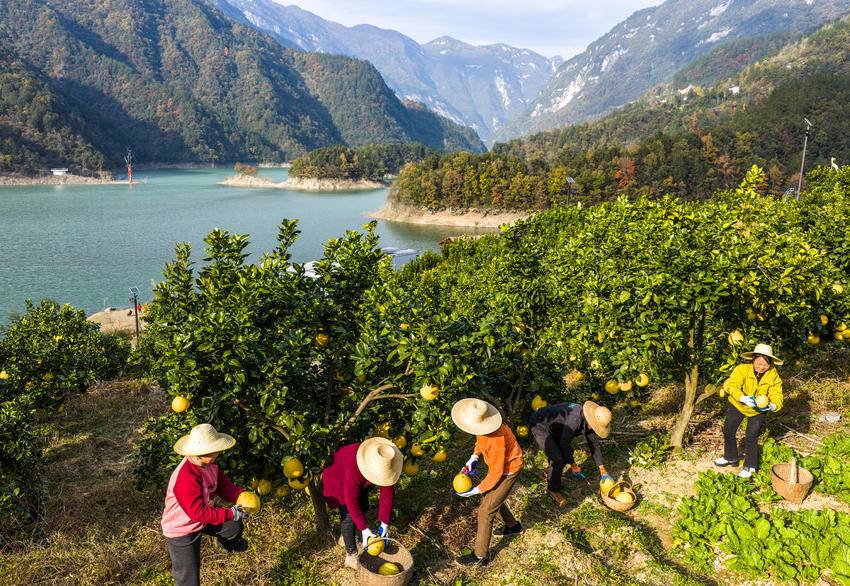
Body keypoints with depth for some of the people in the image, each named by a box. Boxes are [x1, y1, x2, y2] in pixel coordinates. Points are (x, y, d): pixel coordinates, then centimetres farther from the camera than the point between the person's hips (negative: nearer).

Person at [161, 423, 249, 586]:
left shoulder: (209, 464, -12)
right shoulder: (186, 478, -40)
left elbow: (223, 484, 0)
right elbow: (198, 512, -37)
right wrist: (230, 513, -33)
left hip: (203, 519, 8)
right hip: (181, 531, -8)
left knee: (234, 526, 13)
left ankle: (229, 544, 49)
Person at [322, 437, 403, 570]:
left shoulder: (386, 465, -30)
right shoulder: (354, 468, -45)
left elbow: (387, 493, -20)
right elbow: (352, 501, -38)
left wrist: (385, 523, -20)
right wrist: (364, 529, -36)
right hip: (338, 478, -6)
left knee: (363, 507, 11)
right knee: (348, 514, -13)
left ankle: (344, 536, 35)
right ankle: (351, 556, -2)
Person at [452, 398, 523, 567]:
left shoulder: (496, 442, -39)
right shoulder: (482, 427, -17)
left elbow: (496, 474, -28)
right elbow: (480, 439, 8)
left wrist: (476, 490, -20)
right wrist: (474, 457, -5)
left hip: (507, 470, -8)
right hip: (498, 465, 9)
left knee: (486, 510, -3)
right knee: (489, 496, 25)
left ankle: (480, 556, 10)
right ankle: (512, 526, 49)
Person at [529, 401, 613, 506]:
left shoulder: (589, 422, -8)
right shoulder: (575, 419, -36)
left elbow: (594, 445, 2)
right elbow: (564, 443, -28)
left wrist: (603, 472, 4)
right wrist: (573, 466, -15)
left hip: (553, 427, 9)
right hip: (539, 426, -9)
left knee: (567, 453, 11)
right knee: (557, 459, -15)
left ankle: (550, 474, 36)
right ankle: (553, 490, 6)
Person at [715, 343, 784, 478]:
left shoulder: (774, 376, -20)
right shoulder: (743, 369, -27)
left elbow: (777, 397, -22)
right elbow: (730, 385, -39)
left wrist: (772, 406, -46)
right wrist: (743, 398, -55)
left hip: (759, 410, -1)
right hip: (738, 405, 1)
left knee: (751, 437, -4)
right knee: (728, 431, 9)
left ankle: (750, 466, 17)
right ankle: (731, 458, 34)